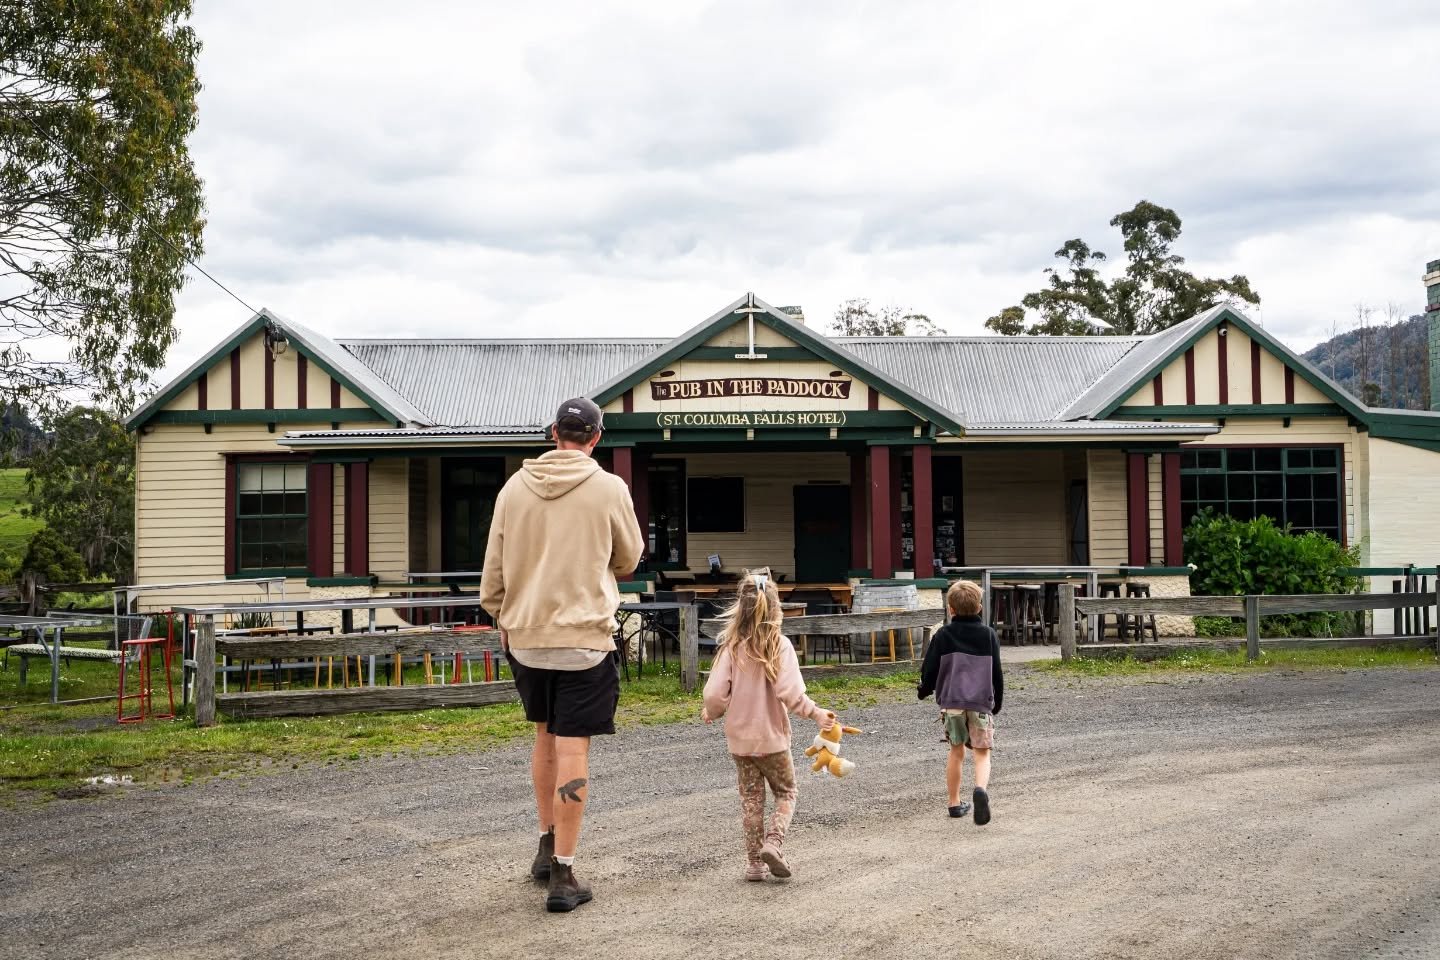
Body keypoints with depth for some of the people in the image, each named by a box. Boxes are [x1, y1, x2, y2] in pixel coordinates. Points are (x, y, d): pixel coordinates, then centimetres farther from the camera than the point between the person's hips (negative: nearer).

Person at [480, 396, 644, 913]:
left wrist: (502, 619, 21)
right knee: (573, 750, -1)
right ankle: (563, 874, 1)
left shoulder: (514, 487, 2)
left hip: (525, 637, 4)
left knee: (545, 737, 21)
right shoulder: (609, 489, -8)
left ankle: (547, 846, 30)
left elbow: (493, 569, 7)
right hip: (584, 637, -4)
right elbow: (628, 560, 5)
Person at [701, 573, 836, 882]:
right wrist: (816, 714, -10)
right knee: (785, 793, 15)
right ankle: (774, 842, -6)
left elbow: (715, 694, -11)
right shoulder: (780, 645, -14)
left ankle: (754, 862, 16)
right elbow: (790, 692, -22)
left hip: (739, 740, 2)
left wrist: (711, 714, 9)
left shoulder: (732, 647, -8)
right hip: (772, 738, -2)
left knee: (751, 798, 14)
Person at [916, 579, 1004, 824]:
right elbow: (997, 673, 6)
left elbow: (930, 669, 1)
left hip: (951, 702, 1)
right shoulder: (988, 635, 3)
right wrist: (997, 703, 18)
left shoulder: (943, 635, -1)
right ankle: (981, 789, -28)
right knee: (982, 753, 2)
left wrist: (924, 691, 21)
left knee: (956, 751, 15)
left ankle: (955, 803, 21)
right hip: (981, 703, -1)